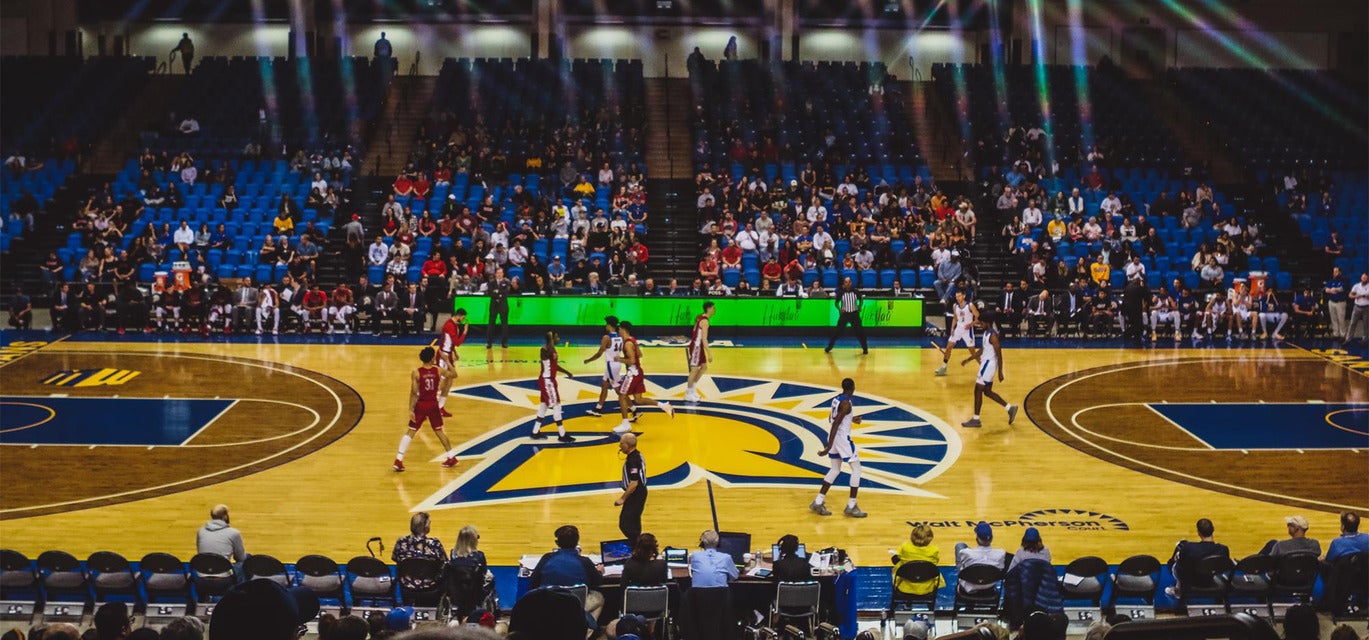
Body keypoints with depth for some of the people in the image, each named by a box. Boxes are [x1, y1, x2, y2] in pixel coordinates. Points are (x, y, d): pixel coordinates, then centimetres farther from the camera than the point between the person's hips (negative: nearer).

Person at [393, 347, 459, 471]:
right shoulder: (438, 371, -5)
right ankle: (451, 457, 22)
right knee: (439, 431, 18)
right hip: (433, 405, 2)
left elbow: (414, 393, -14)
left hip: (421, 405, -2)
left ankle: (398, 460, -6)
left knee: (411, 432, 3)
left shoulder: (416, 373, -12)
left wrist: (411, 409, -10)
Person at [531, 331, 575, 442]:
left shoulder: (552, 348, 11)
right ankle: (562, 435, 0)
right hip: (547, 381, -10)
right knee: (556, 405, -6)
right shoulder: (545, 348, -20)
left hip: (549, 380, 10)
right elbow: (550, 352, -45)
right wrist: (550, 339, -36)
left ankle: (535, 433, 24)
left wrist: (566, 372, 23)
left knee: (544, 405, 16)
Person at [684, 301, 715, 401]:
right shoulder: (705, 321, -20)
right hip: (696, 346, -10)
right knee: (694, 370, -5)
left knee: (704, 367, 15)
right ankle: (688, 394, 0)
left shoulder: (700, 317, 10)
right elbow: (704, 339, -25)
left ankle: (692, 388, 21)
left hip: (698, 346, 10)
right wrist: (709, 353, -25)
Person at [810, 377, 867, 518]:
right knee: (856, 469, 2)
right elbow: (835, 424, -25)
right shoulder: (846, 403, -19)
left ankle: (818, 503, 14)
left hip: (834, 437, 9)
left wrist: (851, 419, 26)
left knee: (835, 470, 17)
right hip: (842, 438, -9)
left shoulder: (836, 399, 8)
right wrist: (829, 446, -27)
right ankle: (851, 507, 3)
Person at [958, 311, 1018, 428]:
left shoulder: (993, 335, -19)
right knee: (987, 391, 16)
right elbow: (981, 350, 21)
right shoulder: (987, 333, 10)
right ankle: (1010, 408, 25)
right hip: (986, 364, 10)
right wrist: (968, 360, 20)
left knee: (978, 390, -6)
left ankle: (975, 419, 1)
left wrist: (1000, 372, -19)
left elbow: (999, 355, -19)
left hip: (989, 365, -10)